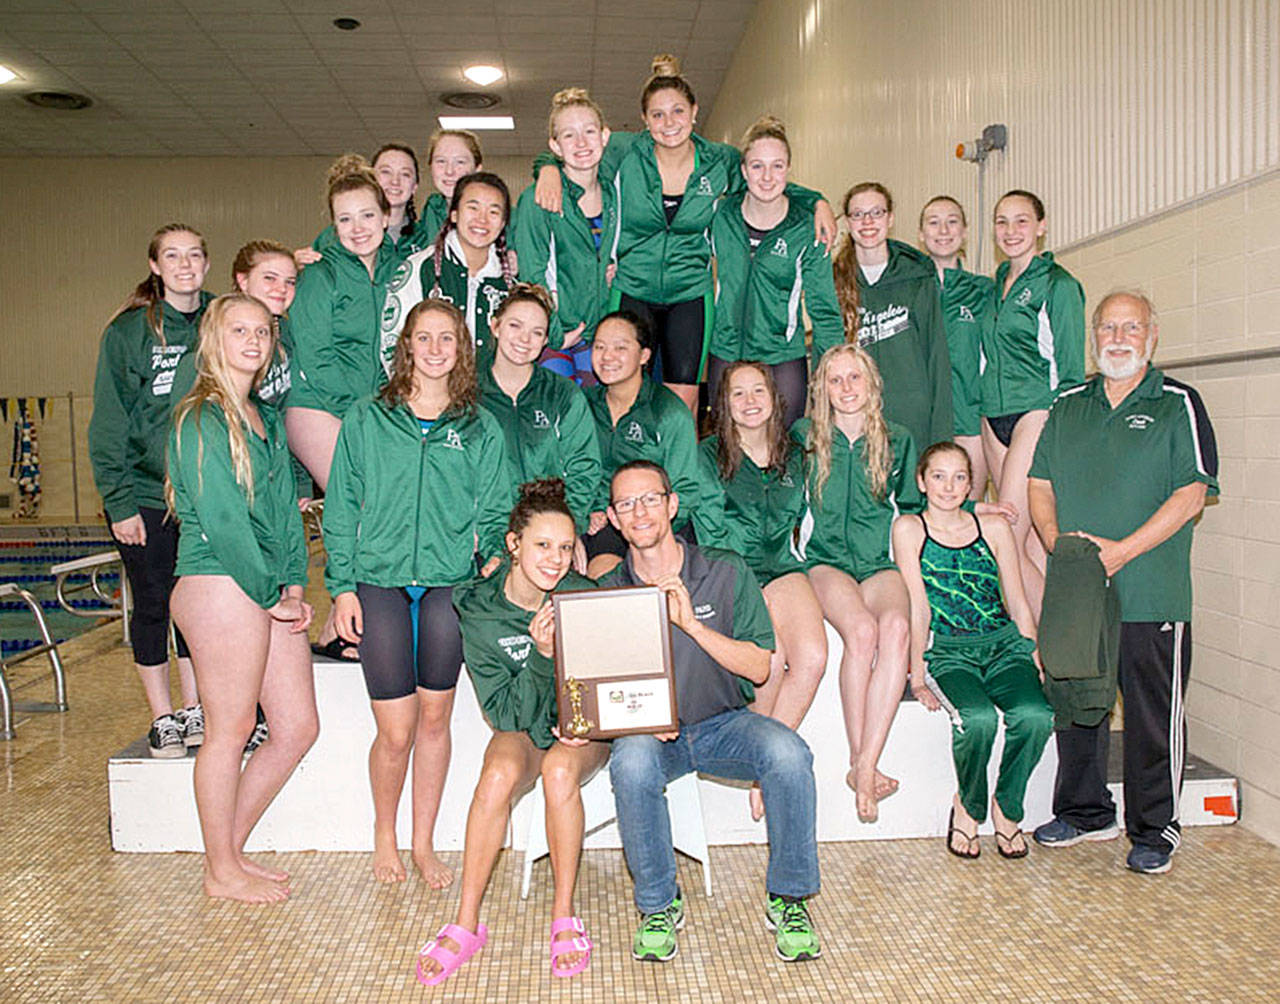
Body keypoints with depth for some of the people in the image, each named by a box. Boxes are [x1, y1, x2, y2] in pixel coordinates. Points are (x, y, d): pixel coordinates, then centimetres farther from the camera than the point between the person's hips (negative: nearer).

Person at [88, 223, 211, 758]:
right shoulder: (129, 331, -5)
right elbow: (109, 423, -5)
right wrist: (118, 501, -11)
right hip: (143, 493, -3)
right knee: (152, 604, 6)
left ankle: (194, 709, 23)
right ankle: (163, 718, 18)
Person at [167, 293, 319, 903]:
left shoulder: (268, 418, 18)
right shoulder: (200, 420, -8)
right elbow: (222, 520, -13)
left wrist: (295, 584, 6)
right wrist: (273, 596, -10)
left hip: (272, 593, 8)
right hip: (219, 585, -8)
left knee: (298, 726, 9)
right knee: (230, 731, 1)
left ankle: (228, 849, 25)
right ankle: (222, 873, 18)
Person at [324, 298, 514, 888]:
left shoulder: (480, 429, 10)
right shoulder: (367, 420, 7)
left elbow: (495, 510, 11)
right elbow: (341, 508, 6)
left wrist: (495, 555, -8)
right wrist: (341, 585, 0)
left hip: (449, 584, 1)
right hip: (379, 581, -1)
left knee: (434, 720, 7)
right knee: (396, 731, -3)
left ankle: (424, 844, 23)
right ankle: (384, 834, 24)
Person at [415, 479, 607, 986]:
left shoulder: (583, 597, -15)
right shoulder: (478, 609, -13)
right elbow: (504, 712, -15)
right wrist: (542, 655, -31)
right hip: (521, 727, 1)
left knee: (559, 768, -33)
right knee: (500, 773, -31)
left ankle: (565, 916, -16)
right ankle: (466, 923, -18)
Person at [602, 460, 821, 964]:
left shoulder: (726, 572, -3)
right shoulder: (606, 593, 1)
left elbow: (759, 668, -9)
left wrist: (691, 623, -21)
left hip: (723, 723, 0)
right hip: (648, 731, 0)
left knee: (787, 752, -30)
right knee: (631, 762, -34)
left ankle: (787, 899, -6)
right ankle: (658, 905, -9)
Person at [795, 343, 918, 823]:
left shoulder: (897, 441, 15)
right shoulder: (805, 437, 11)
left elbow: (911, 506, 25)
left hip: (880, 563, 1)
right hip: (824, 562, -1)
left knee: (896, 627, -33)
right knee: (862, 630, -33)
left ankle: (865, 765, -32)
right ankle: (858, 761, -24)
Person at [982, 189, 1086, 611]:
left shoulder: (1058, 284, -3)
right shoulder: (998, 283, 17)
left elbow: (1070, 369, -6)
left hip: (1036, 414, -7)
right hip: (994, 417, 7)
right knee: (1033, 543, 6)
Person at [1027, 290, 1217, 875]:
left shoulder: (1178, 405, 1)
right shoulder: (1067, 407, 14)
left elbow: (1190, 495, -8)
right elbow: (1039, 484, 13)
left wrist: (1120, 551, -16)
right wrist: (1059, 542, -5)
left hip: (1150, 596, -4)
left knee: (1153, 716, 3)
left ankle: (1154, 829, 18)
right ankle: (1084, 812, 28)